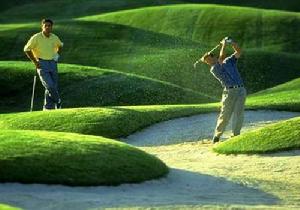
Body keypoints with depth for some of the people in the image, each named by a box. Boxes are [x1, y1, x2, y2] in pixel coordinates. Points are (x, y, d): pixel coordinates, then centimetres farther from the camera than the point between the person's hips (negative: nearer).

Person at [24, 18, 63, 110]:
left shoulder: (54, 38, 4)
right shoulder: (36, 37, -9)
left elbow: (60, 45, 27)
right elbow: (27, 49, -3)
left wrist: (57, 55, 11)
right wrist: (35, 62, -7)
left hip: (53, 63, 5)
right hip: (42, 64, -5)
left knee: (54, 87, 2)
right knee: (49, 86, -16)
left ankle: (48, 108, 12)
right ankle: (57, 101, 8)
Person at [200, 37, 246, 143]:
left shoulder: (229, 61, 16)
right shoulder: (214, 69, 1)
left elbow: (238, 52, 6)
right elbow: (221, 58, -13)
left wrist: (232, 43, -7)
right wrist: (223, 45, -7)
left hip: (241, 90, 3)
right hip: (229, 92, -3)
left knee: (238, 114, -6)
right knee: (225, 115, -3)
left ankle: (235, 135, -2)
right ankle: (217, 135, 10)